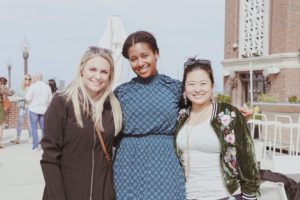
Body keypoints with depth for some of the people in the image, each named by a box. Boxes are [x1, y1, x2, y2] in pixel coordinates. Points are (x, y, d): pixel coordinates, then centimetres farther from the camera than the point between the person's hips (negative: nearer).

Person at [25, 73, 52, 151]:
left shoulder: (33, 86, -9)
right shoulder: (47, 87, 4)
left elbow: (28, 99, -10)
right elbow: (50, 99, 7)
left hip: (34, 109, -4)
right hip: (43, 110, 4)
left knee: (34, 127, 3)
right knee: (43, 127, 12)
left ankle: (35, 146, 1)